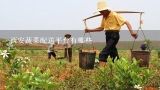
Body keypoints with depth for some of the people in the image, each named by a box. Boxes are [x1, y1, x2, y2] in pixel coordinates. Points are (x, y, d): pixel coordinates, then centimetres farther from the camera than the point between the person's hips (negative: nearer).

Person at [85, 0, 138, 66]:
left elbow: (126, 22, -13)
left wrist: (131, 32, -27)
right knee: (113, 54, 14)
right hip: (108, 36, 8)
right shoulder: (104, 17, 13)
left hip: (114, 36, -8)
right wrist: (90, 30, 17)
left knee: (103, 54, -17)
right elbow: (101, 28, 24)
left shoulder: (114, 15, -10)